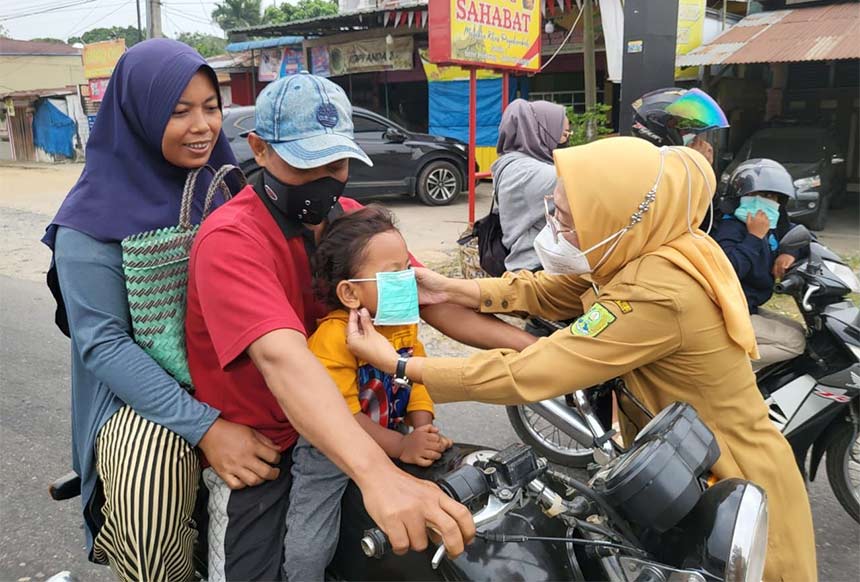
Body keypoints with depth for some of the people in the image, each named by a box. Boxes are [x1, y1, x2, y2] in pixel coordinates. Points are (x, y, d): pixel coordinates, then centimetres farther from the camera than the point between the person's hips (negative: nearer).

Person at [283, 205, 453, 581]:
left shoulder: (404, 324, -1)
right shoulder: (333, 338, -25)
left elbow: (417, 379, 0)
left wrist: (423, 431, -17)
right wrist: (402, 447, -32)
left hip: (391, 438, 7)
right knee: (308, 550, -11)